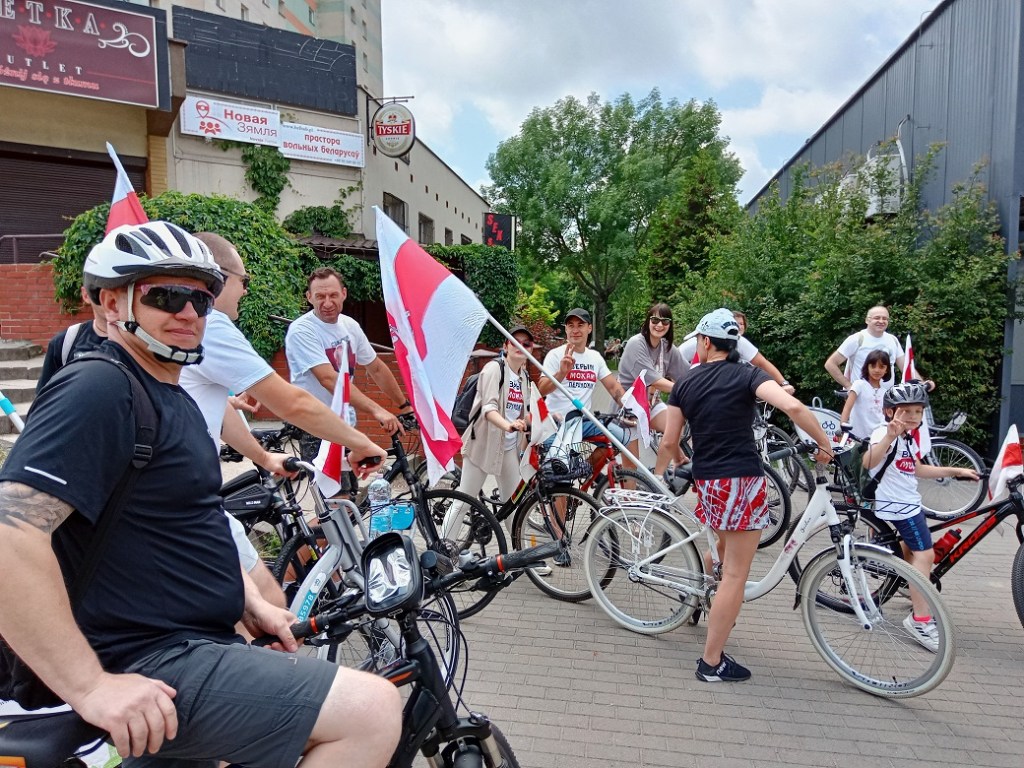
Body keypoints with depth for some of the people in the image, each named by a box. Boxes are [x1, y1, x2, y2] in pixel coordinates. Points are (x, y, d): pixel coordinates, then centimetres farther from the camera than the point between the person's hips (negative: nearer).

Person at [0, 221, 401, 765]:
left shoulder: (172, 399, 15)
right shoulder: (98, 391, -17)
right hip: (147, 670, -10)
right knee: (372, 711, -20)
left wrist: (250, 602, 13)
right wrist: (92, 687, -27)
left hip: (185, 643, 10)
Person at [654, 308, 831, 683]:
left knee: (727, 542, 36)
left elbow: (669, 443, 8)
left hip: (706, 481, 5)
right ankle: (712, 662, 8)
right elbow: (792, 406, -22)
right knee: (735, 575, 2)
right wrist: (824, 443, -7)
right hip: (741, 481, -5)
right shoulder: (746, 375, -4)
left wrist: (657, 474, 28)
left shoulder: (685, 382, 6)